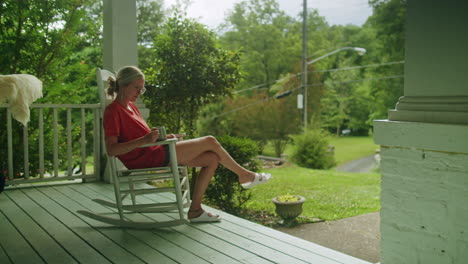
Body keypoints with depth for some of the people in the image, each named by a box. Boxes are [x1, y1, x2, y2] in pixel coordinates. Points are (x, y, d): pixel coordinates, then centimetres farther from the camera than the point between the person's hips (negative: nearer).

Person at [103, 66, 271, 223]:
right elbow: (111, 149, -21)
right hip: (146, 159, -10)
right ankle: (244, 175, 12)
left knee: (212, 159, 0)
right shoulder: (113, 111, -11)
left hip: (155, 152, 10)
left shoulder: (130, 106, 18)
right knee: (210, 141, -8)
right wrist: (144, 140, -31)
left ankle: (195, 210, 1)